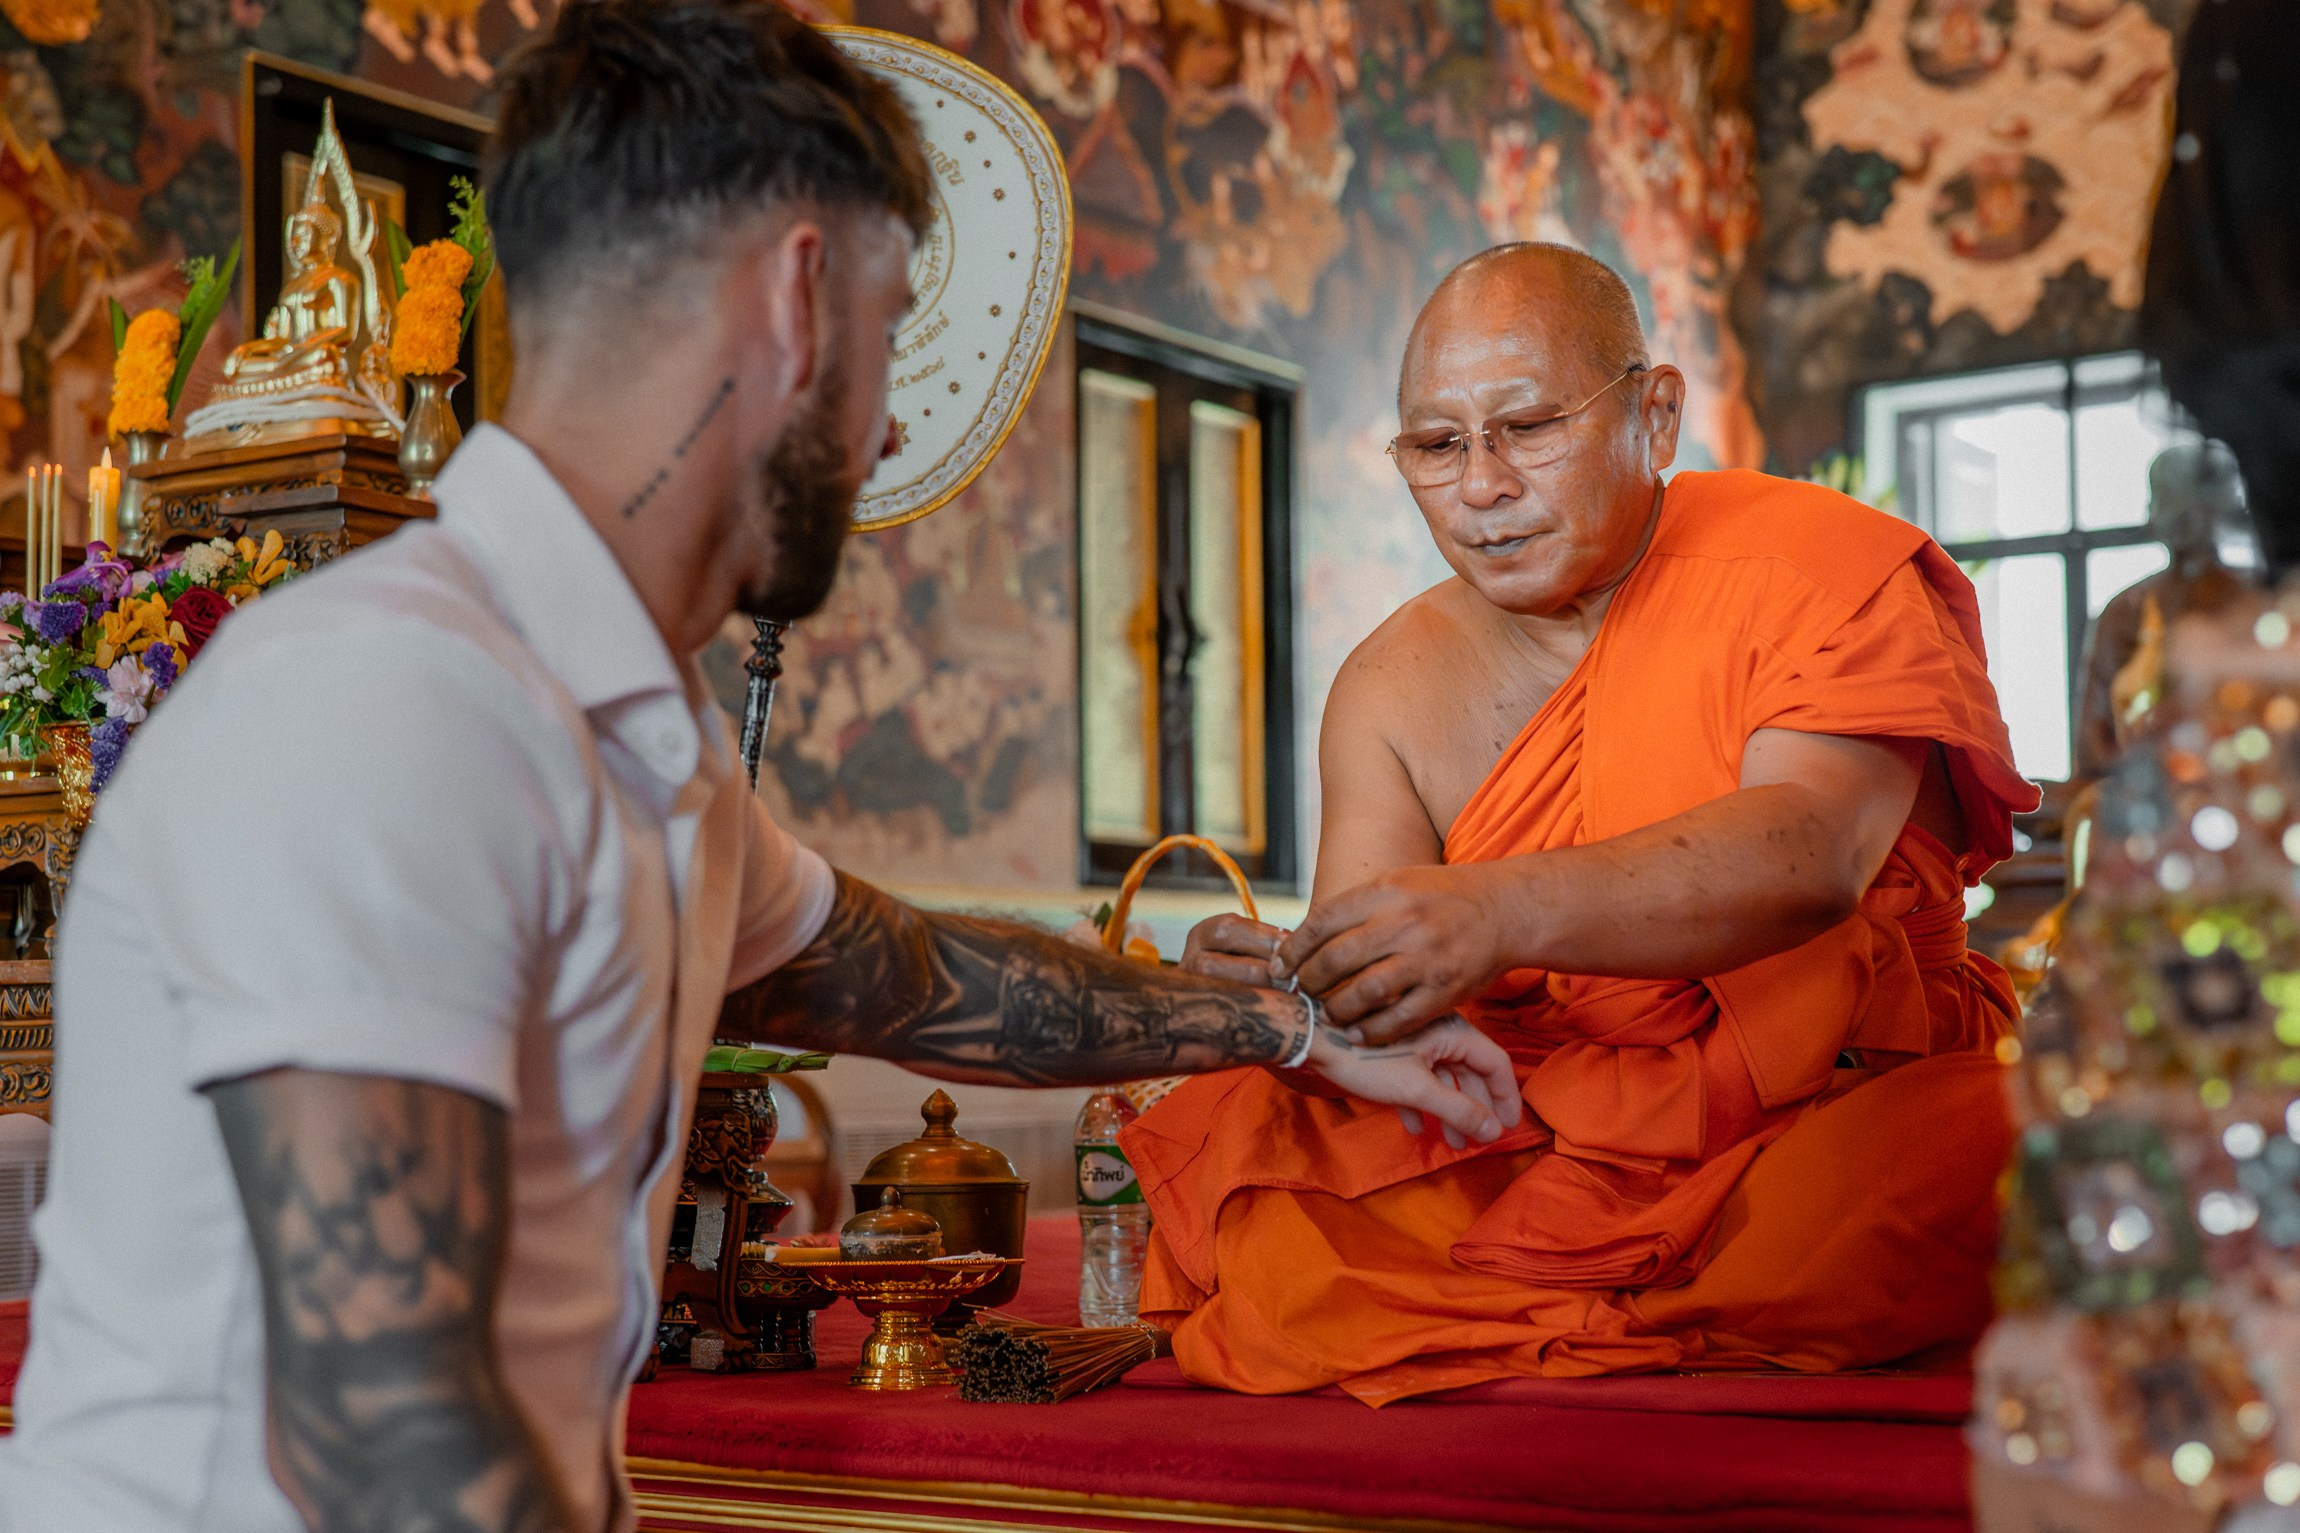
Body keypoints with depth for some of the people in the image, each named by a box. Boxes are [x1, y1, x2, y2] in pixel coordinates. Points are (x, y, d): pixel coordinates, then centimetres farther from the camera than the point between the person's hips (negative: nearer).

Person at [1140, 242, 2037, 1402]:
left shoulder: (1820, 566, -5)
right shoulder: (1390, 689, 8)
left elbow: (1808, 851, -25)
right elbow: (1377, 986, 1)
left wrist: (1506, 912, -42)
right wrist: (1294, 992, -25)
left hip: (1839, 1103, -3)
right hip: (1533, 1154, 3)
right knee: (1225, 1142, -21)